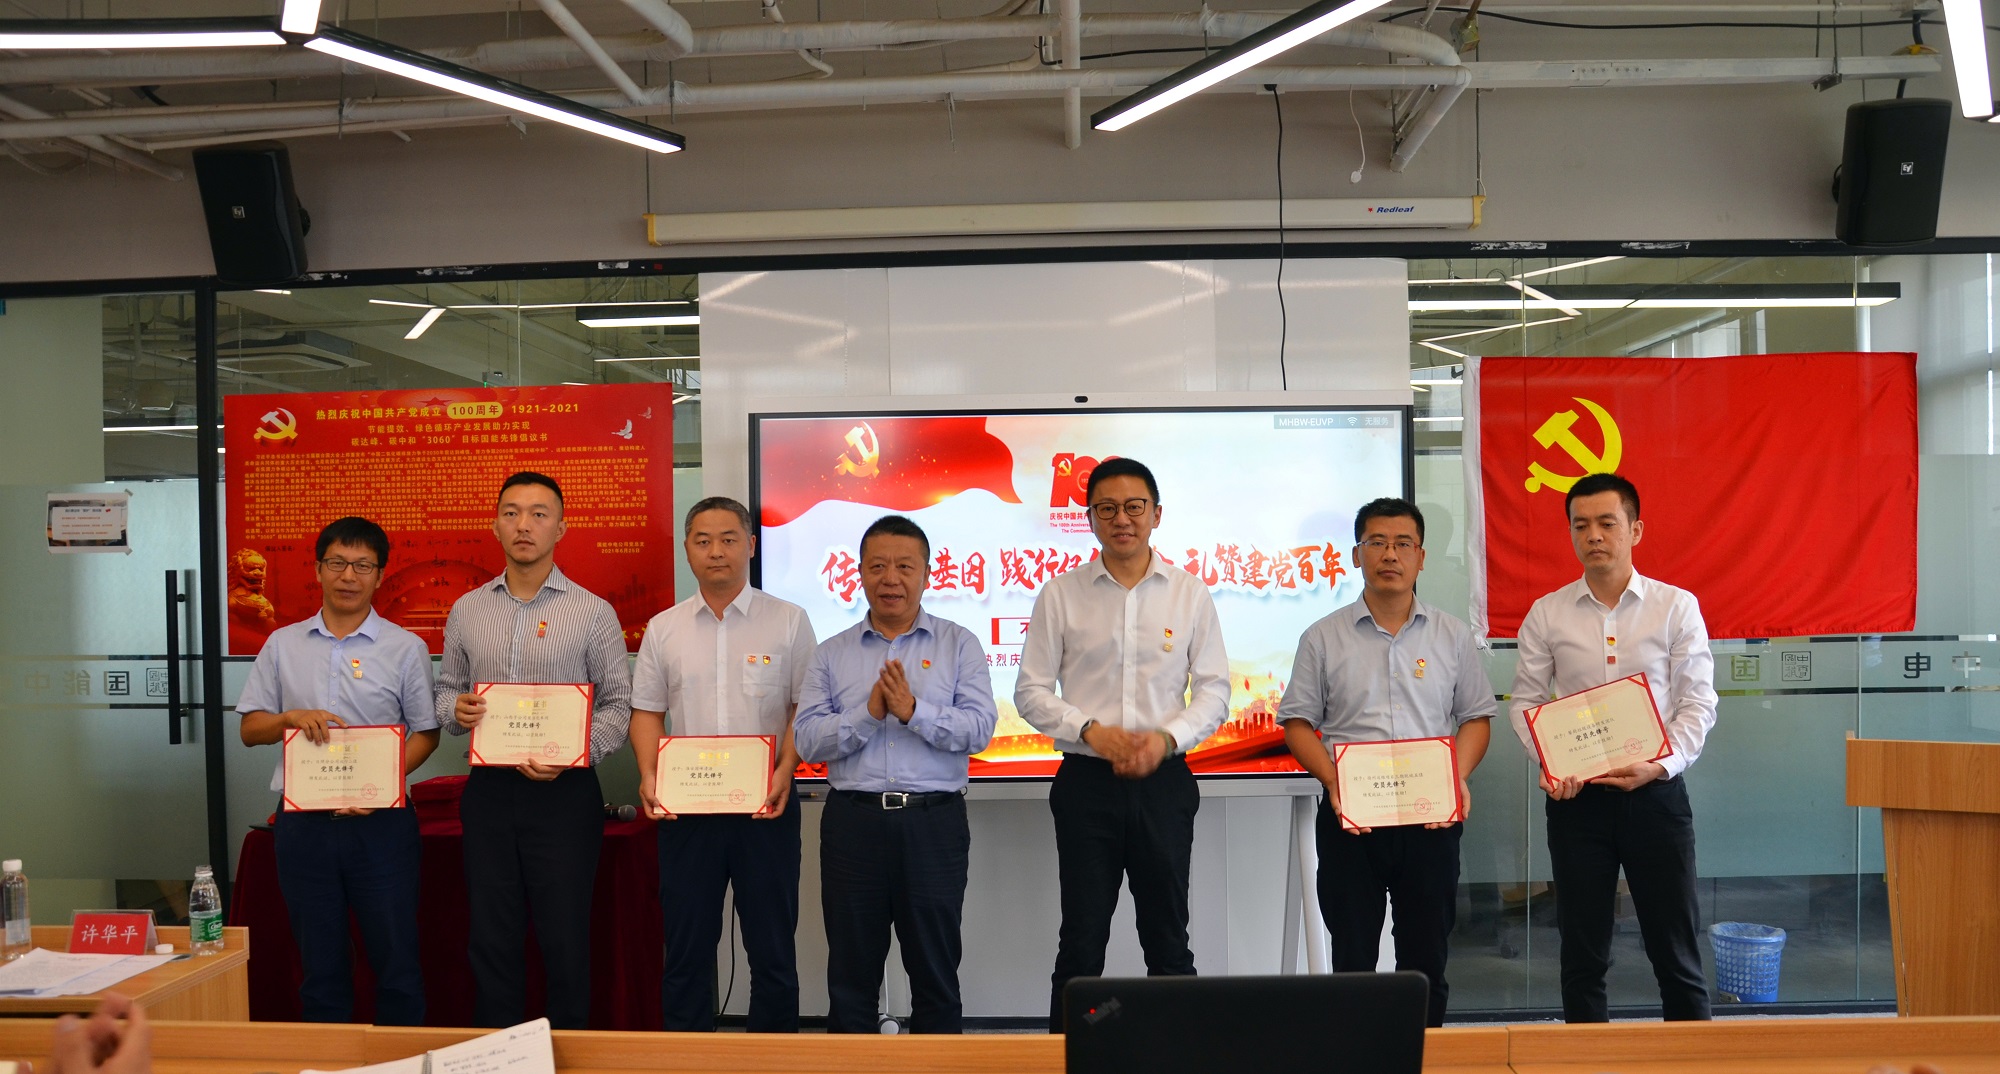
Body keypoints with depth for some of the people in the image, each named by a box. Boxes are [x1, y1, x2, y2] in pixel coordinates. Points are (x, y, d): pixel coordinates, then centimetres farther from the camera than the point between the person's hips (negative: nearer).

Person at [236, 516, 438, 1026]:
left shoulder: (406, 648, 2)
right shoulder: (283, 645, 10)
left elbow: (425, 733, 2)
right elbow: (250, 729, 11)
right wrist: (291, 718, -10)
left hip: (380, 822, -2)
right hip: (304, 822, 3)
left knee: (395, 956, 1)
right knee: (318, 961, 11)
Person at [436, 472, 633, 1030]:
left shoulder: (593, 612, -2)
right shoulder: (467, 611, 9)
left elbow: (618, 705, -3)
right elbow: (447, 689, 17)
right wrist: (456, 709, -6)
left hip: (564, 792, -3)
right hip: (488, 790, 3)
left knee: (565, 940, 2)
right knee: (490, 938, 10)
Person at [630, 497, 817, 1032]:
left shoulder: (788, 621, 2)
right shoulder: (663, 629, 9)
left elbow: (805, 706, 0)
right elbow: (647, 711, 11)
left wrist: (785, 771, -13)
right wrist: (648, 775, -5)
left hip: (765, 805, -2)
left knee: (772, 942, 6)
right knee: (686, 943, 9)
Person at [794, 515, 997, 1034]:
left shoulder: (959, 645, 6)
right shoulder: (832, 654, 10)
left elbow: (979, 728, -7)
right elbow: (807, 739, -1)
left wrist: (914, 711, -18)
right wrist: (868, 713, -14)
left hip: (933, 822, -1)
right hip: (853, 822, 2)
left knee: (936, 971, 8)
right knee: (851, 976, 10)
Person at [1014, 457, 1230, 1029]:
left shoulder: (1190, 594, 5)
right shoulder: (1060, 594, 3)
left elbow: (1215, 689, 5)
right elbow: (1031, 691, 2)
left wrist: (1167, 736, -12)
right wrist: (1092, 731, -12)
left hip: (1164, 780, 1)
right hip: (1086, 782, -1)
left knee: (1168, 936, 9)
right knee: (1081, 939, 4)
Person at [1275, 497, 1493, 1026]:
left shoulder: (1452, 635, 9)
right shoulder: (1323, 638, 5)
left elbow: (1477, 716, 10)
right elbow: (1297, 722, 4)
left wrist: (1458, 776, -8)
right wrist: (1333, 779, -12)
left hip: (1432, 819, 1)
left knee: (1426, 958, 7)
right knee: (1351, 957, 5)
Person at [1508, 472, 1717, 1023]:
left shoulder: (1676, 607, 2)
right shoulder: (1546, 615, 6)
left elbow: (1699, 702, -1)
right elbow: (1525, 700, 5)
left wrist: (1661, 765, -16)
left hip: (1655, 792, -1)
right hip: (1576, 797, 1)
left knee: (1675, 949, 5)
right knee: (1582, 953, 8)